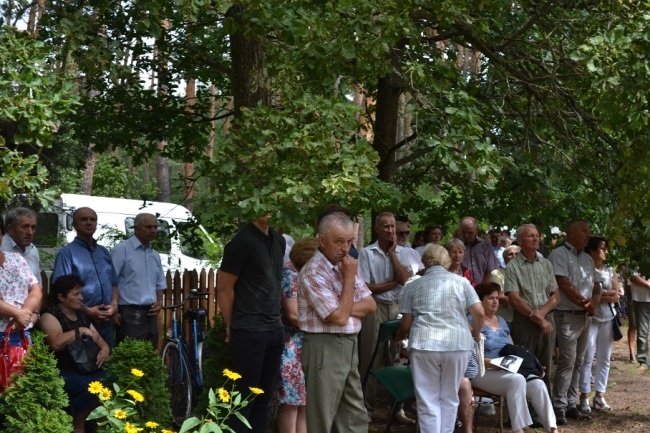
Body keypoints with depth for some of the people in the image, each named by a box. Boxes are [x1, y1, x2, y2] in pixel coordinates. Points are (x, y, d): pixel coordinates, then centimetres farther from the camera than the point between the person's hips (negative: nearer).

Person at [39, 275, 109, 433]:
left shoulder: (82, 316, 20)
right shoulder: (50, 316, -3)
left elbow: (100, 341, 19)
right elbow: (56, 343, -21)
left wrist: (104, 350, -4)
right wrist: (80, 331, -13)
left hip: (87, 370, 7)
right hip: (62, 373, -7)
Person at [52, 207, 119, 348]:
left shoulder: (104, 252, 17)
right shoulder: (67, 253, -4)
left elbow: (114, 283, 20)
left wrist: (114, 304, 1)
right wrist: (87, 311, -16)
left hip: (106, 319, 6)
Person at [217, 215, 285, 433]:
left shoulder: (279, 241, 11)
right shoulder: (242, 242, -12)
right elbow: (224, 288, -8)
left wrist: (277, 319, 13)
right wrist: (233, 327, -1)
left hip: (275, 330, 7)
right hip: (249, 332, -7)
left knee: (264, 396, 10)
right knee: (246, 397, -3)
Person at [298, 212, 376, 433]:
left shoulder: (345, 265, 11)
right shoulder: (313, 273, -16)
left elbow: (370, 305, 8)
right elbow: (339, 317, -20)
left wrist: (346, 308, -10)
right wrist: (349, 277, -13)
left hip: (350, 346, 9)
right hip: (325, 348, -9)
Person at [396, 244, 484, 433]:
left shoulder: (413, 286, 11)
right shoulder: (461, 282, 10)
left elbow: (405, 324, 10)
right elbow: (479, 312, 4)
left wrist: (398, 337, 31)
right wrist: (476, 333, 23)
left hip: (424, 346, -1)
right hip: (458, 345, 1)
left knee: (428, 400, 3)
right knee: (449, 398, 14)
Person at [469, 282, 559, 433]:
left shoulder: (501, 321, 22)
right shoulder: (472, 321, -3)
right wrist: (493, 362, -23)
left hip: (508, 371, 7)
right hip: (483, 373, -7)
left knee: (538, 384, -21)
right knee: (517, 380, -35)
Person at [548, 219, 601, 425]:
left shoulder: (588, 259, 16)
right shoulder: (559, 255, -8)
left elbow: (596, 285, 15)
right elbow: (564, 285, -16)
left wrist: (594, 302, -6)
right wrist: (585, 303, -10)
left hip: (586, 316, 8)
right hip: (568, 315, -8)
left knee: (577, 362, 9)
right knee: (567, 361, -11)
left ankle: (571, 404, 14)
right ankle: (559, 407, -8)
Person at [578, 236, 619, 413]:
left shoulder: (610, 271, 11)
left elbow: (616, 296, 3)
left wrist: (597, 295, -10)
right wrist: (607, 295, -11)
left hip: (608, 318, 6)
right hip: (590, 318, -6)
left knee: (604, 358, 7)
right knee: (587, 358, -6)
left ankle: (600, 396, 13)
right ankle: (584, 397, -4)